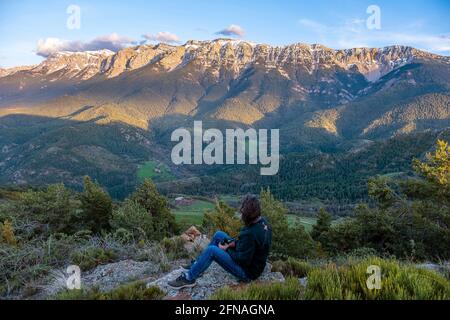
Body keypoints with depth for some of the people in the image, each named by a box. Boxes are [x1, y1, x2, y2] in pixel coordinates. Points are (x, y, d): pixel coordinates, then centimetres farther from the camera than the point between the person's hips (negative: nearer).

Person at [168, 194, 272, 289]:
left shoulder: (250, 233, -34)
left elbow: (243, 259, -26)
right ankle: (197, 265, 21)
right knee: (218, 235, 8)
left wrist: (226, 249, -12)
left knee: (211, 250, -18)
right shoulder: (263, 221, -6)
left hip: (247, 272, -9)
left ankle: (188, 278, -1)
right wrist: (235, 243, -2)